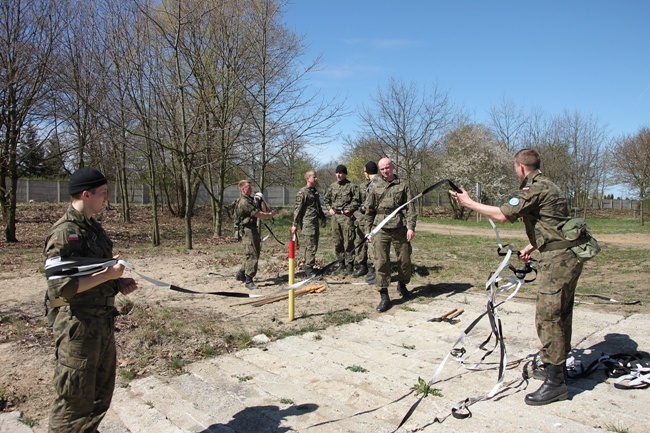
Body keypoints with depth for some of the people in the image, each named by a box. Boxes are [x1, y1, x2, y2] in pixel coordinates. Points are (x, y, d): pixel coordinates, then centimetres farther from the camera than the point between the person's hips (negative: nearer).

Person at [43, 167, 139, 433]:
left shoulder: (92, 227, 10)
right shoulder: (66, 232, -19)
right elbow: (61, 287, -26)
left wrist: (118, 282, 4)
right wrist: (108, 274, -22)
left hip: (102, 322, 9)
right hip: (78, 326, -9)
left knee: (102, 392, 22)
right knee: (75, 400, 6)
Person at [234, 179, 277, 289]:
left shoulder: (251, 200, 17)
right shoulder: (244, 202, -16)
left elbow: (263, 211, 16)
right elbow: (259, 215, -18)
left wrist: (261, 201, 3)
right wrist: (271, 214, -3)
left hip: (253, 229, 10)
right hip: (247, 230, -10)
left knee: (255, 254, 14)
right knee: (252, 256, -8)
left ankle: (241, 274, 25)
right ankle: (248, 281, -2)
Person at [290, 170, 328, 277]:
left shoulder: (315, 192, 17)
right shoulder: (302, 192, -10)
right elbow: (297, 209, -12)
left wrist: (323, 217, 24)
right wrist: (295, 224, -13)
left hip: (315, 222, 9)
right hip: (307, 223, -9)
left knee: (313, 246, 12)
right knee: (311, 246, -8)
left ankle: (309, 268, 22)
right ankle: (308, 269, -1)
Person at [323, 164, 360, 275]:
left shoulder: (352, 186, -3)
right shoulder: (332, 186, 13)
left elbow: (357, 200, -6)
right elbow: (326, 199, 23)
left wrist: (350, 209, -12)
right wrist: (329, 208, 9)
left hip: (346, 216, -6)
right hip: (335, 216, 6)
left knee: (348, 242, -5)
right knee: (337, 242, 10)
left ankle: (349, 264, 3)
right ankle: (341, 263, 21)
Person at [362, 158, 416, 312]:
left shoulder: (403, 185, 6)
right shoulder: (376, 187, 10)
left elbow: (410, 208, 1)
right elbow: (369, 210, 11)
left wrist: (411, 227, -9)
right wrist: (368, 230, 6)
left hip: (400, 229, 0)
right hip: (381, 229, 0)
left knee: (404, 260, 9)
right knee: (381, 262, -5)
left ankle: (402, 286, 35)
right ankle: (384, 297, 0)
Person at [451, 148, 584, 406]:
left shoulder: (534, 188, -14)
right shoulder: (546, 186, 18)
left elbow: (502, 215, -22)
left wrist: (468, 203, -14)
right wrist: (532, 246, 24)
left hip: (558, 259, -11)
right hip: (569, 256, 11)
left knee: (547, 316, -8)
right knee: (560, 313, 19)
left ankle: (555, 381, -3)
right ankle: (559, 364, 32)